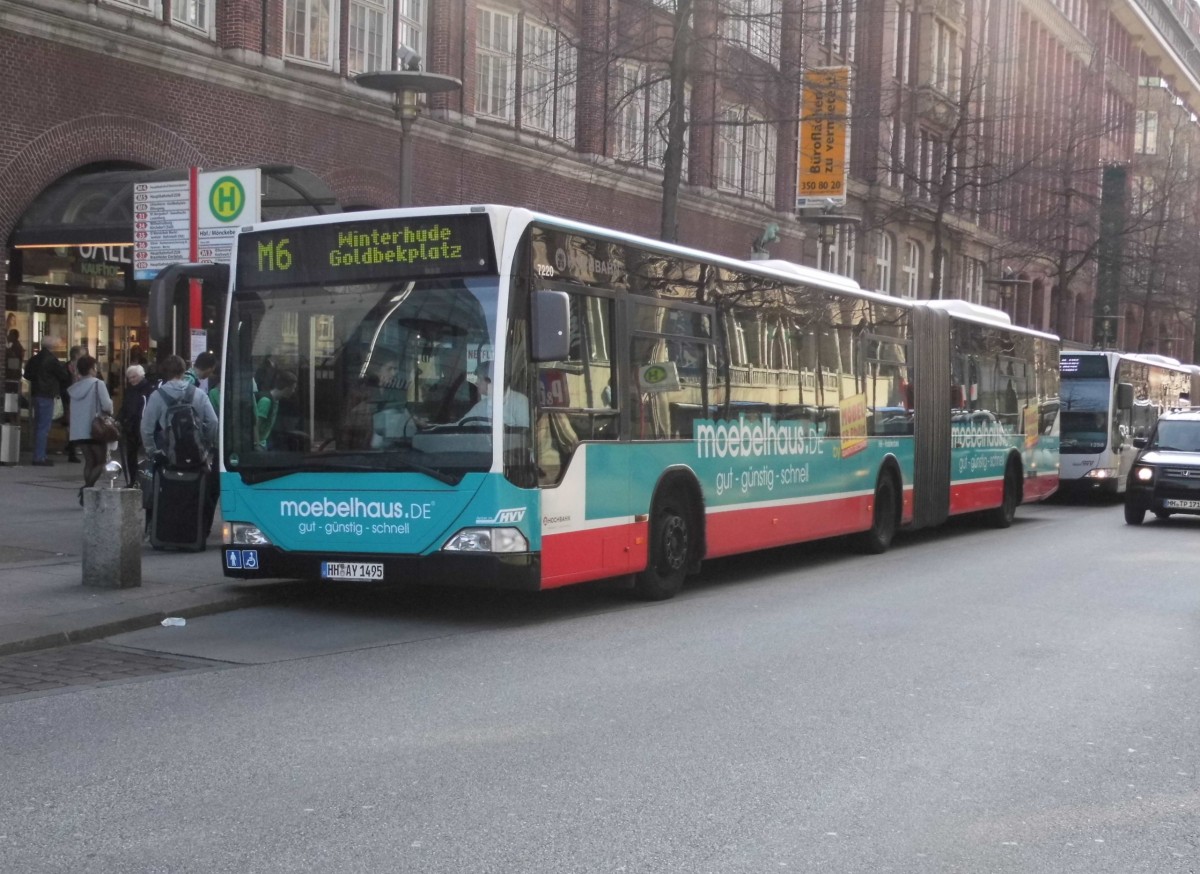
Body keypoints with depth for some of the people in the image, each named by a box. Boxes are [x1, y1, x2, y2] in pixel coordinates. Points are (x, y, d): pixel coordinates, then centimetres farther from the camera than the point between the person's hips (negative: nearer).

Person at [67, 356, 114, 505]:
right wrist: (110, 402, 6)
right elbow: (107, 406, -15)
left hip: (78, 431, 6)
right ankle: (87, 487, -20)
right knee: (100, 462, 2)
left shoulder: (75, 387, 11)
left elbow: (74, 410, 17)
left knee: (89, 462, 11)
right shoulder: (98, 384, -8)